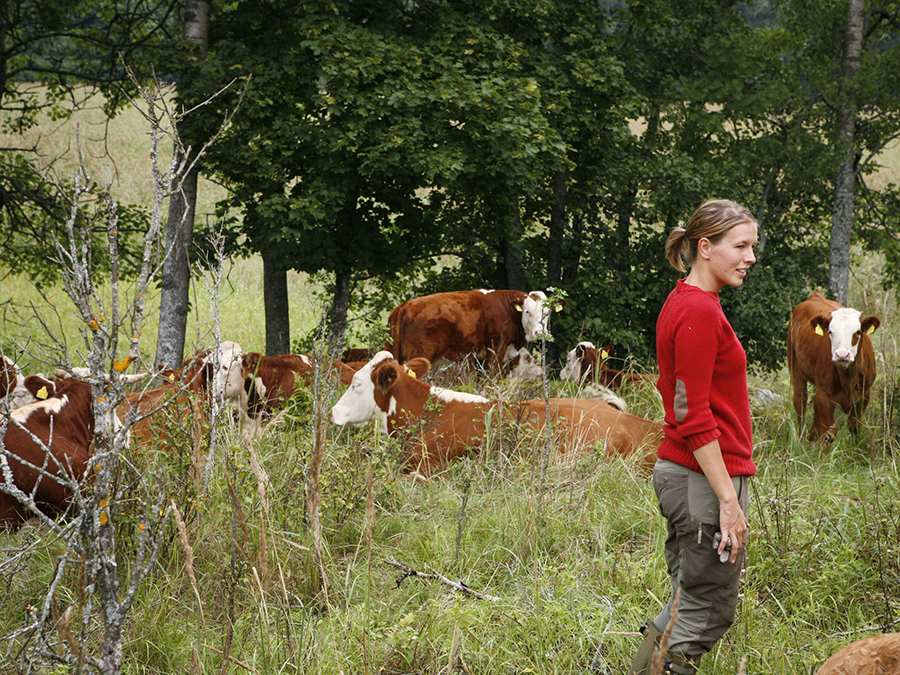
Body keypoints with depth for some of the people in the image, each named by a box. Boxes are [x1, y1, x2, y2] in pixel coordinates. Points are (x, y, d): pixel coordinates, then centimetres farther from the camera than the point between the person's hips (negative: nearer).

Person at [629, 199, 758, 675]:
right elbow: (694, 418, -21)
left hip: (679, 472, 10)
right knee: (710, 610, -3)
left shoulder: (683, 303, 14)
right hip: (704, 477, -10)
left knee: (688, 605, 16)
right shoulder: (700, 312, -17)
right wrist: (728, 499, -20)